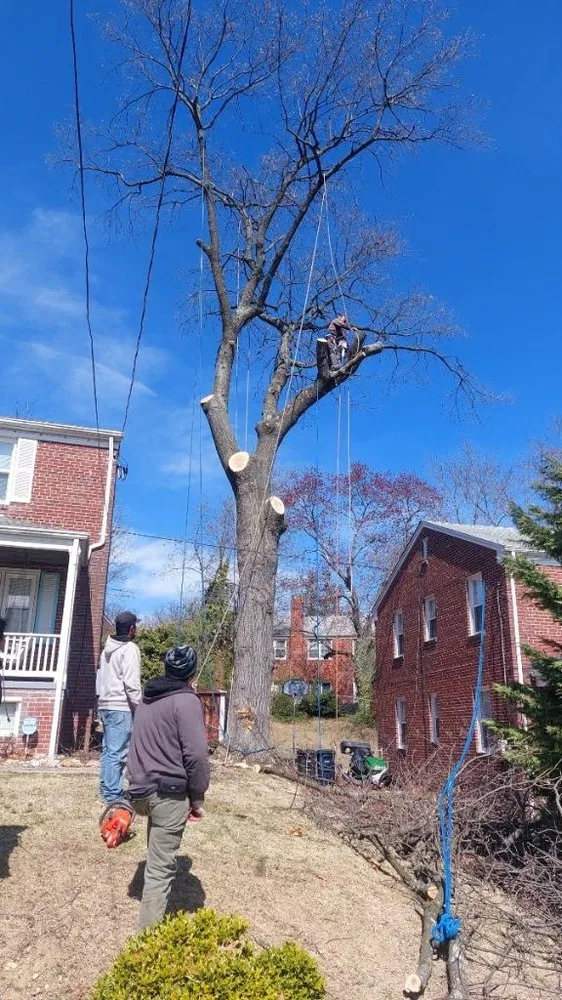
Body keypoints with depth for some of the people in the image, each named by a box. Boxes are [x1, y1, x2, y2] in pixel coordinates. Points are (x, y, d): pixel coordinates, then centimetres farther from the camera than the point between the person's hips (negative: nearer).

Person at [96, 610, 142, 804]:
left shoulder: (107, 649, 16)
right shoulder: (129, 649, -10)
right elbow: (131, 683, -16)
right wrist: (140, 708, -11)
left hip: (105, 705, 9)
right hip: (121, 707, -9)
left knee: (108, 749, 15)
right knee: (117, 752, -7)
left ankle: (106, 789, 21)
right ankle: (113, 795, -6)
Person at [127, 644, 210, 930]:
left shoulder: (147, 698, 13)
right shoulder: (186, 701, -12)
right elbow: (196, 754, -18)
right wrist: (197, 798, -8)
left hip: (142, 789, 8)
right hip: (169, 793, -8)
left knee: (157, 857, 25)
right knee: (161, 867, -3)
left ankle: (150, 923, 39)